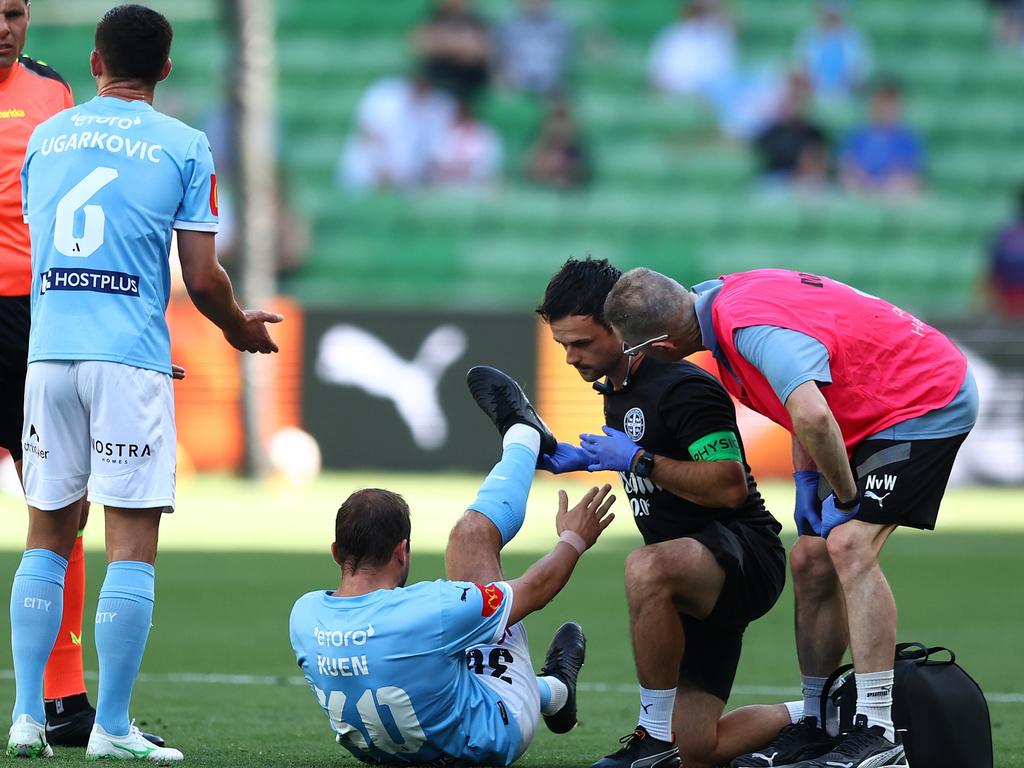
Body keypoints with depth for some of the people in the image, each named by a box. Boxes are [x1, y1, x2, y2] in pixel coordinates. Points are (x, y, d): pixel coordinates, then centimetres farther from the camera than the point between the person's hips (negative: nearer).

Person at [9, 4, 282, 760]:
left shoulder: (45, 137, 14)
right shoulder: (184, 147, 1)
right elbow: (202, 278, -3)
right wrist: (240, 328, 19)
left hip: (48, 351, 4)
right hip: (129, 358, -4)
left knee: (48, 538, 11)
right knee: (132, 547, -2)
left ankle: (28, 717, 6)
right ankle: (111, 728, -5)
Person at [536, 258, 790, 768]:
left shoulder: (682, 387, -18)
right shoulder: (615, 391, 12)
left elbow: (729, 487, -25)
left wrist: (637, 460, -23)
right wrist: (581, 459, 12)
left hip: (745, 553, -10)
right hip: (698, 578, 10)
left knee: (646, 569, -42)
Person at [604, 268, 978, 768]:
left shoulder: (753, 329, -31)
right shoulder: (726, 298, 1)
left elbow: (812, 417, -44)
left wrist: (845, 497, -27)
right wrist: (806, 483, 8)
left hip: (929, 403, -10)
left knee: (849, 545, -23)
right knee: (810, 561, 7)